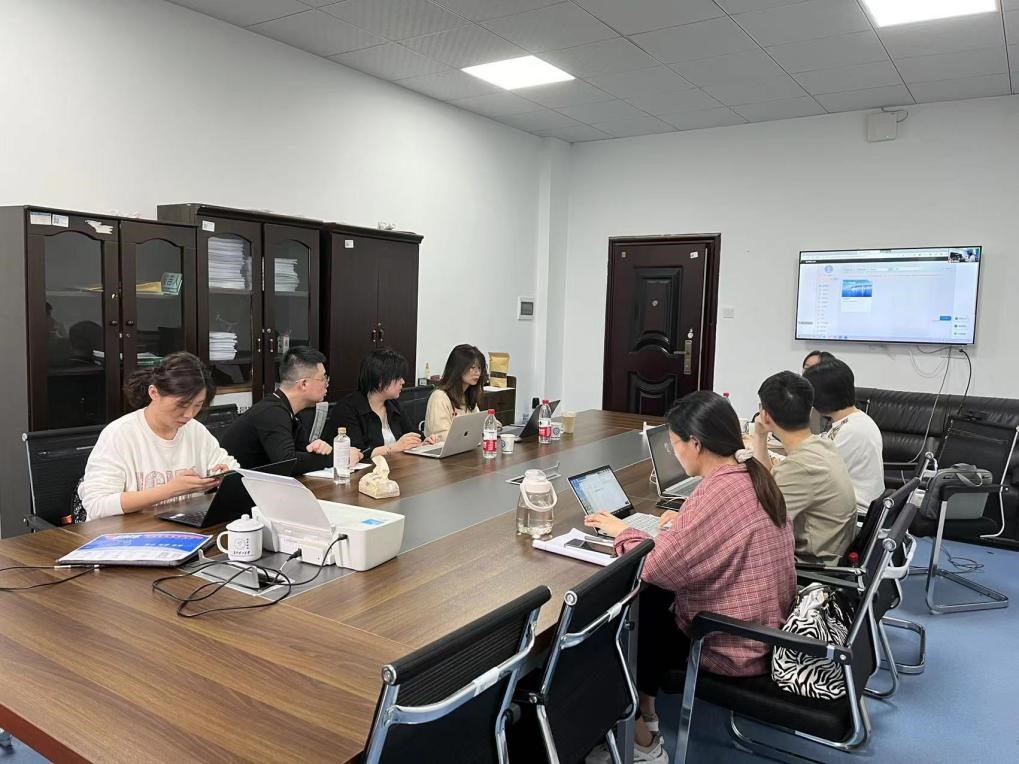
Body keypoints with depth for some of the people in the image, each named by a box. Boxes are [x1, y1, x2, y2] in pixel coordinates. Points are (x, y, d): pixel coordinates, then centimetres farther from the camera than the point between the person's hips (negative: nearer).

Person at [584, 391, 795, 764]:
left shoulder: (717, 492, -28)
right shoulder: (753, 477, 0)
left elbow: (660, 567, -27)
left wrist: (623, 532, -11)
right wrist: (685, 525, 6)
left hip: (731, 646, -8)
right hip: (764, 627, 9)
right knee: (648, 600, 19)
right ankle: (645, 712, 29)